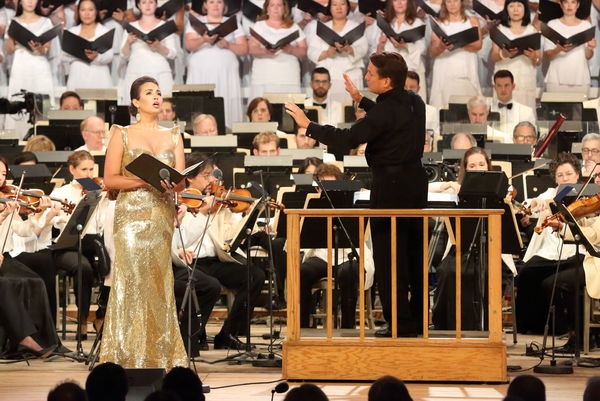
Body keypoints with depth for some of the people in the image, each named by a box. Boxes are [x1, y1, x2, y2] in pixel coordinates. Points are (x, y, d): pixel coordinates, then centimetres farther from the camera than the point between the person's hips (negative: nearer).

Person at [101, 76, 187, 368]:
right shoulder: (122, 135, 4)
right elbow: (110, 179, -2)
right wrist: (144, 180, -15)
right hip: (132, 213, -3)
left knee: (158, 283, 1)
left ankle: (158, 354, 4)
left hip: (162, 215, 3)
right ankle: (127, 355, -9)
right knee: (131, 280, -11)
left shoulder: (173, 137, 14)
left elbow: (181, 182, 8)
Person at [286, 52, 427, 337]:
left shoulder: (386, 111, -21)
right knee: (414, 254, 17)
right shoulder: (414, 103, 5)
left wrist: (308, 126, -15)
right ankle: (419, 317, 24)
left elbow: (348, 139, -24)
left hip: (390, 188, -9)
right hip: (415, 182, 9)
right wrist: (360, 100, 26)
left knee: (388, 255, 0)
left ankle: (400, 322, 1)